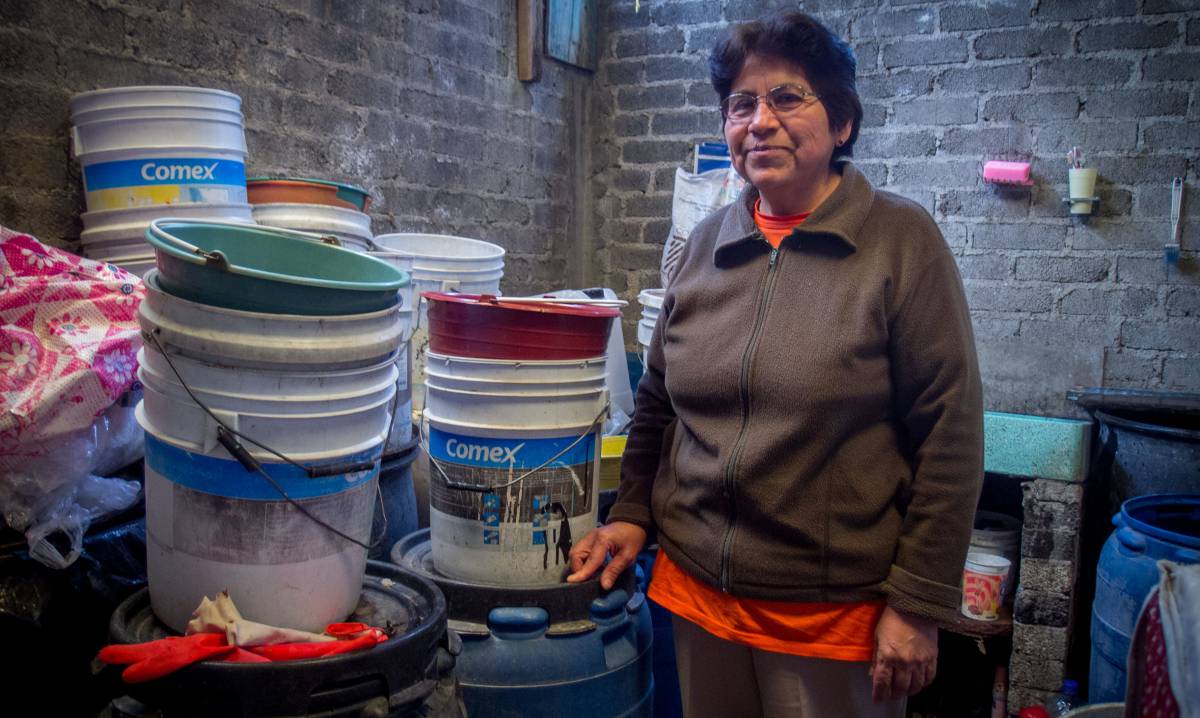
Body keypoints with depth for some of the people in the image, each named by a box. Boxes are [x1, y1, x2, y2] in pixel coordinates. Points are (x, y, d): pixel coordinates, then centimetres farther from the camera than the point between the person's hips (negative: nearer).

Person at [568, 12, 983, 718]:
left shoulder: (902, 239, -8)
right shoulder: (707, 243, 5)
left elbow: (950, 435, -10)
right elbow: (659, 401, 14)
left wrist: (919, 604, -10)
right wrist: (632, 514, 7)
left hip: (838, 609, -4)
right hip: (696, 590, 5)